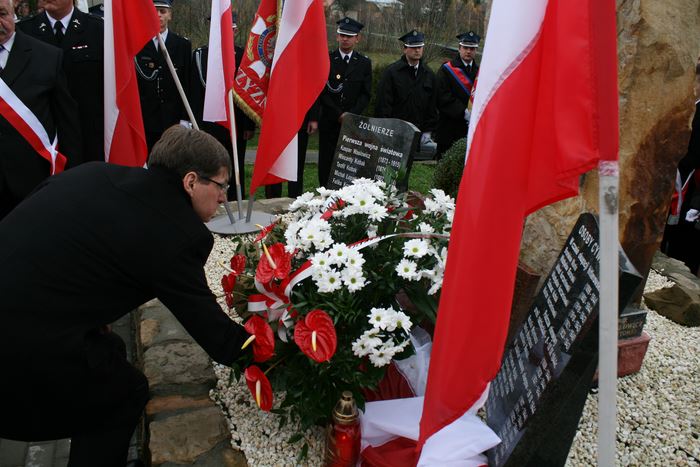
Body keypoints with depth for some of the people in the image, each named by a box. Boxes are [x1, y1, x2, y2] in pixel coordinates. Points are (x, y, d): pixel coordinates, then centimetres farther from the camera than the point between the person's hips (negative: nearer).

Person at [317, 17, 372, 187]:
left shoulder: (364, 63, 10)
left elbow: (366, 94, 5)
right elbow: (322, 91, -1)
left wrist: (351, 115, -9)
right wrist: (339, 114, -9)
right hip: (329, 122, 0)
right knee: (326, 161, 0)